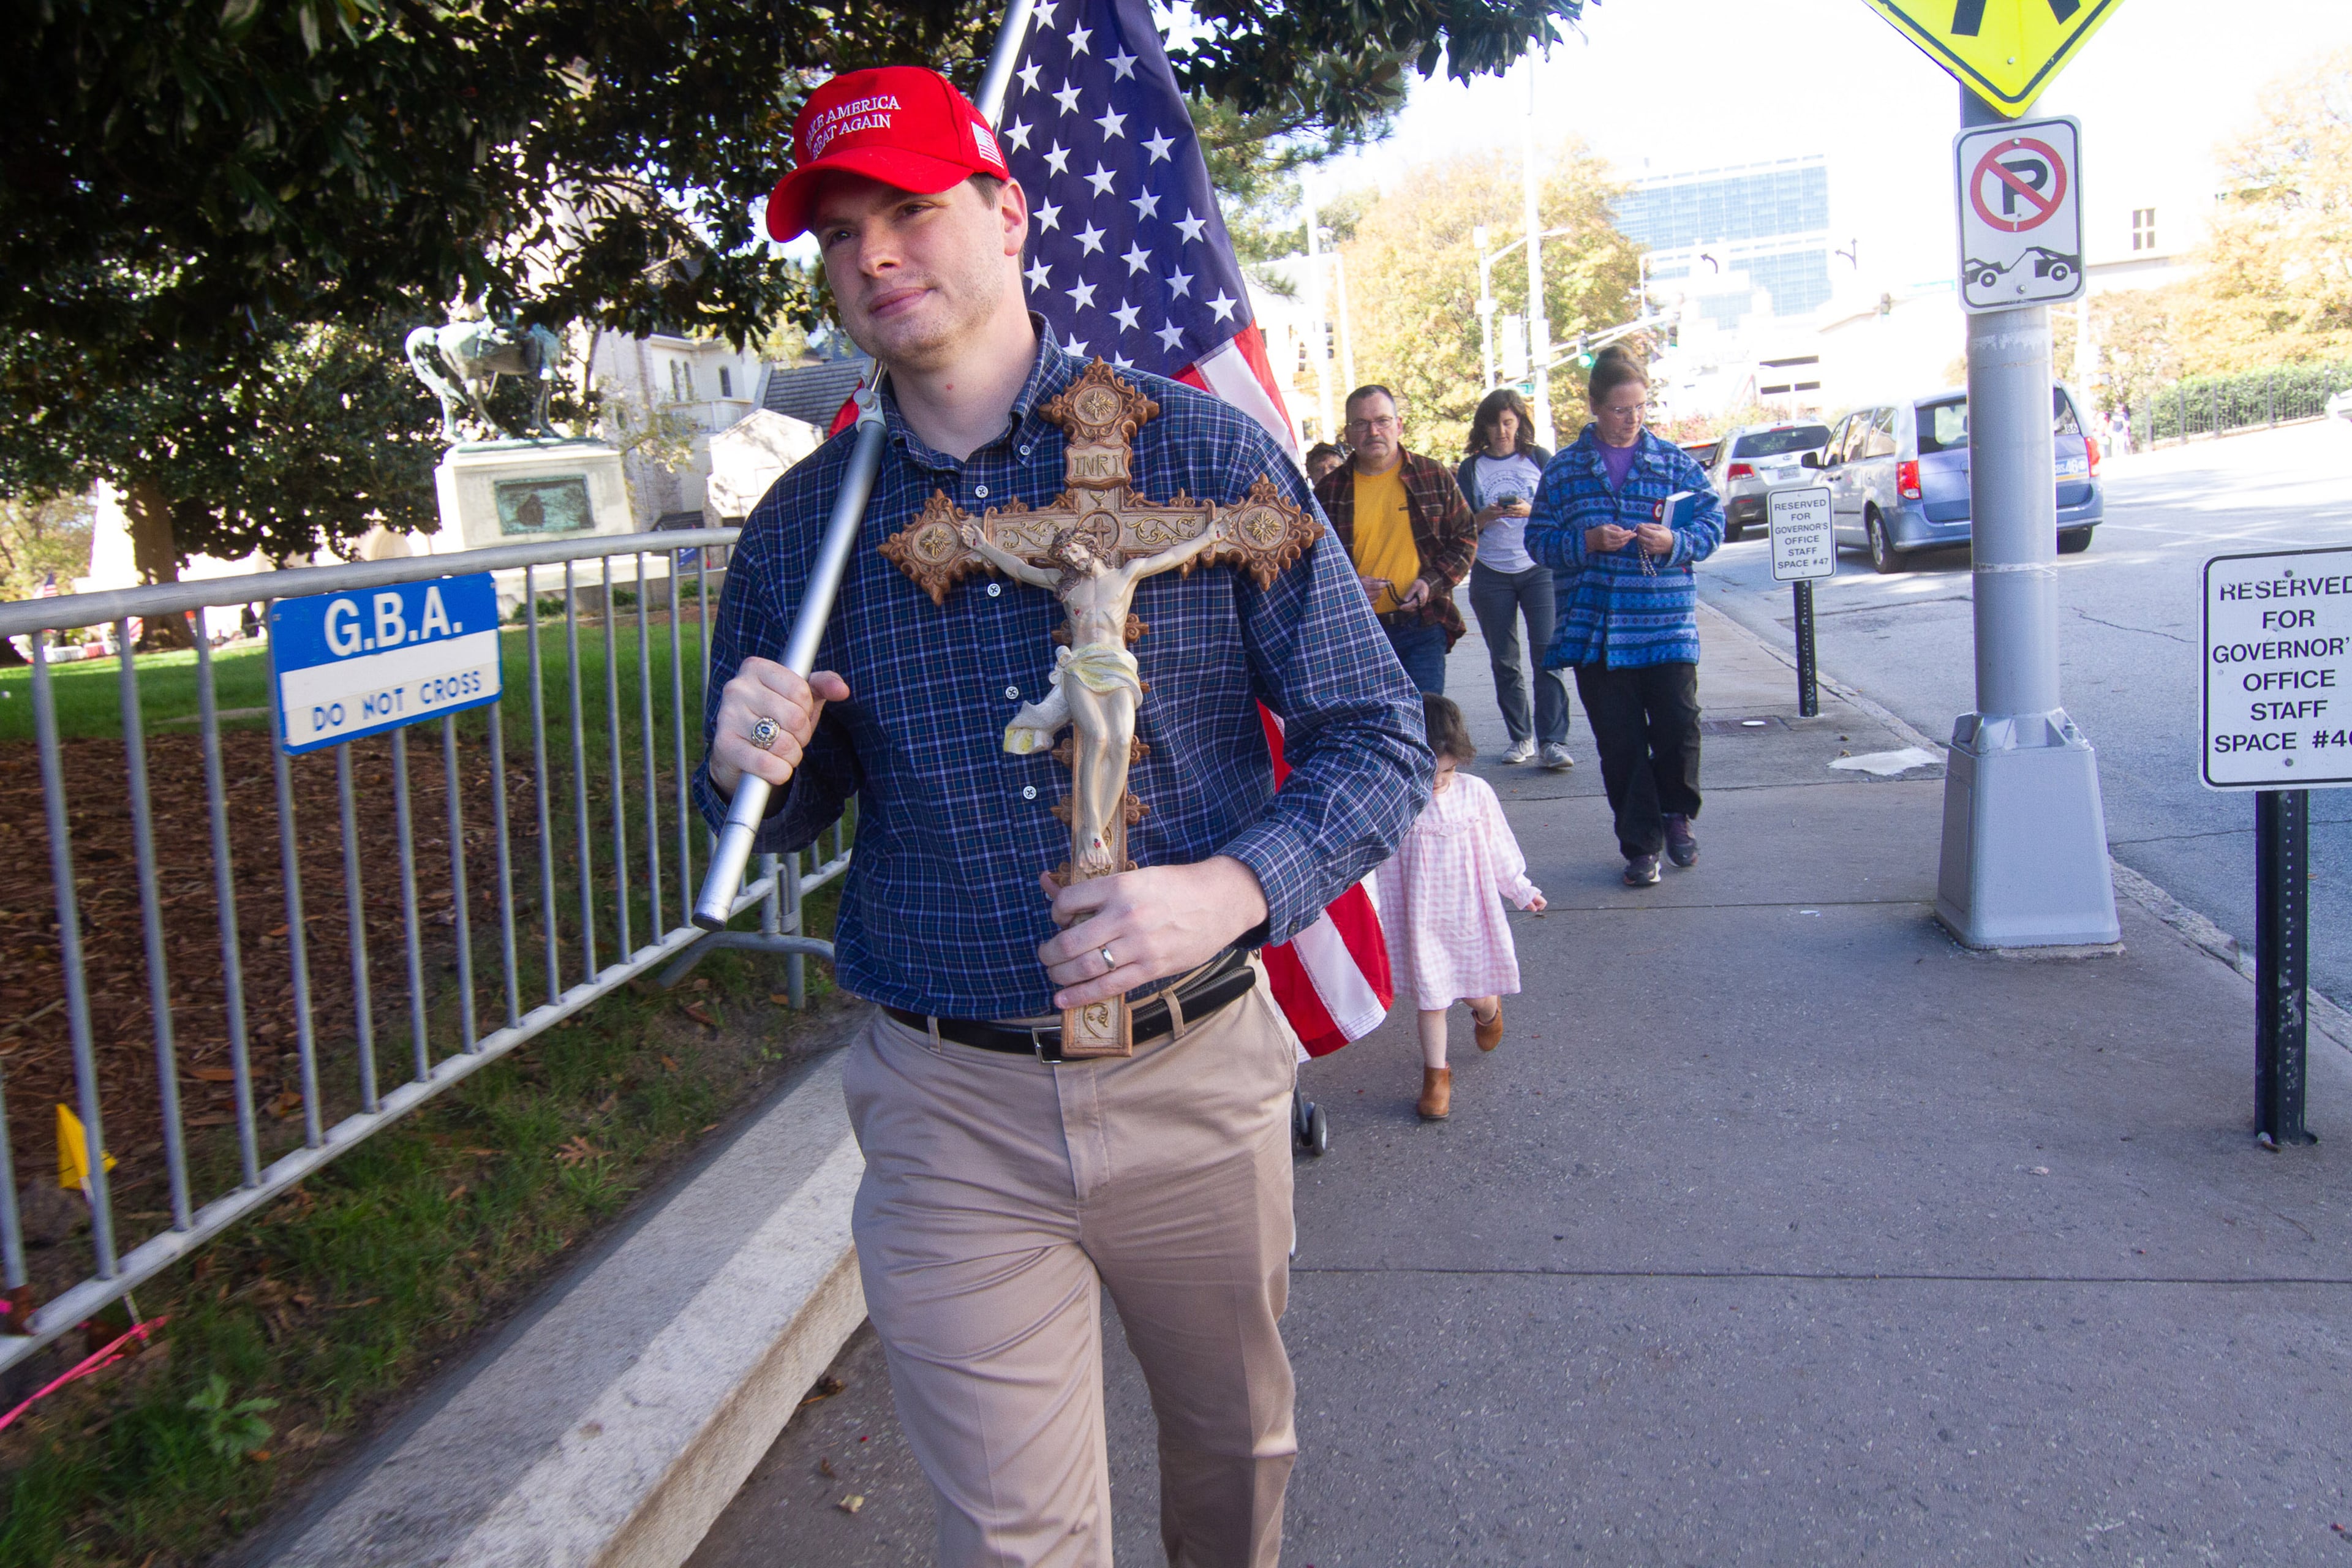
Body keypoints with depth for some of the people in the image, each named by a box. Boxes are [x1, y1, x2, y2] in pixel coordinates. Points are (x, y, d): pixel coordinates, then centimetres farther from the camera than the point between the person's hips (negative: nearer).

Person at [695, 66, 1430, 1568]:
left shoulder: (1205, 454, -5)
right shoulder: (800, 527, 1)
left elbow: (1377, 738, -5)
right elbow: (773, 821, 13)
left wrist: (1236, 887, -22)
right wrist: (749, 768, -11)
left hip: (1196, 1077, 0)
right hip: (950, 1117, 0)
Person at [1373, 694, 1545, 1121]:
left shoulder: (1475, 792, -8)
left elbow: (1498, 848, 5)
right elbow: (1379, 864, -3)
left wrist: (1522, 890, 11)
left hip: (1469, 915, 1)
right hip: (1421, 921, -1)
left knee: (1478, 991, 12)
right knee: (1428, 998, 6)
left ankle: (1487, 1010, 49)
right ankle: (1436, 1074, 24)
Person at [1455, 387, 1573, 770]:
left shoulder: (1540, 459, 4)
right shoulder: (1470, 469, 7)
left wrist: (1533, 512, -15)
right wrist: (1484, 517, -15)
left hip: (1539, 569, -2)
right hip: (1491, 575, 2)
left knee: (1548, 653, -11)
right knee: (1504, 662, 4)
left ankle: (1554, 741, -11)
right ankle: (1521, 738, 15)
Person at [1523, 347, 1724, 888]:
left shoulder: (1674, 461, 6)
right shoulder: (1563, 469, 6)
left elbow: (1713, 521, 7)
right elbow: (1539, 539, 6)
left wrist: (1674, 543, -13)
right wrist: (1587, 543, -12)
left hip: (1667, 623, 0)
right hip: (1595, 628, 0)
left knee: (1678, 726, -6)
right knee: (1619, 742, 3)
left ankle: (1677, 814, 23)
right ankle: (1640, 843, 16)